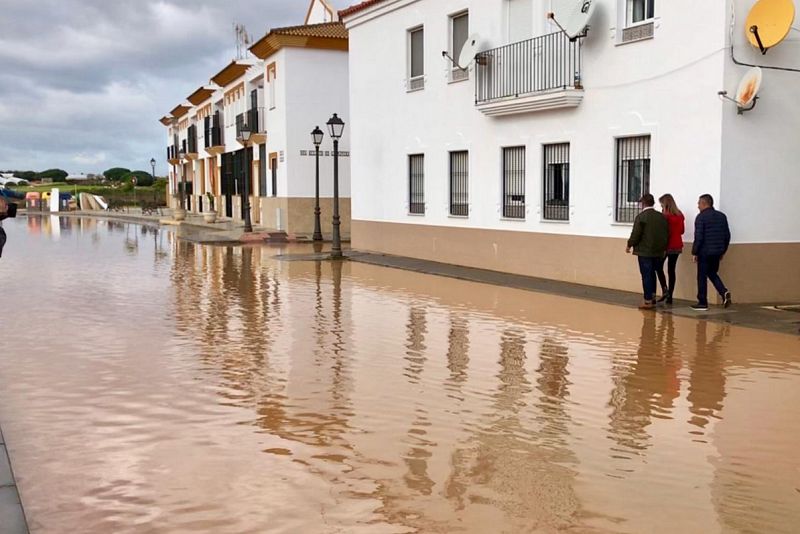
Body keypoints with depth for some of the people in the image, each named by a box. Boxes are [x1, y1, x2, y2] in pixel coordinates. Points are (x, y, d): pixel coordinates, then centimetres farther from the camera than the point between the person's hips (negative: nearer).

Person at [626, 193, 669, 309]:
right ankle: (652, 298, 20)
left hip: (644, 252, -6)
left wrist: (629, 245, 2)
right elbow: (667, 234, 8)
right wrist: (663, 247, 19)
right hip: (658, 252, 6)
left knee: (646, 276, 0)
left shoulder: (641, 217, -13)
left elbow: (635, 235, -14)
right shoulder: (662, 217, 5)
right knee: (652, 275, 17)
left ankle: (648, 301, 2)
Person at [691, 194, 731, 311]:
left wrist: (694, 252, -8)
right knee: (712, 273, 21)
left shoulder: (701, 217, -10)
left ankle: (702, 303, 7)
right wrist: (723, 251, 19)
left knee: (702, 277, 3)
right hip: (717, 252, 6)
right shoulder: (722, 216, 9)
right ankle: (724, 292, -2)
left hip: (704, 252, -6)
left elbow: (698, 237, -15)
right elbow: (727, 235, 11)